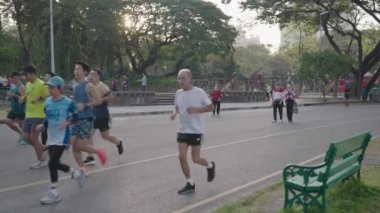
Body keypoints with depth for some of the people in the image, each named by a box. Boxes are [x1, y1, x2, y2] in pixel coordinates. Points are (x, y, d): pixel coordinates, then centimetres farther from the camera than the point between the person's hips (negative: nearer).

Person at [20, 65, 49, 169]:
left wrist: (39, 99, -26)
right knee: (26, 137, 7)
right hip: (28, 115, 8)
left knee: (34, 138, -5)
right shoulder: (28, 84, 12)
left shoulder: (41, 84, -13)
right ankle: (42, 148, 29)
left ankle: (41, 161, 9)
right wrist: (23, 98, 4)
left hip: (38, 116, -8)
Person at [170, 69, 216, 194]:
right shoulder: (178, 93, 4)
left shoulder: (199, 92, -11)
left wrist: (196, 109, -20)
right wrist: (175, 113, -3)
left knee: (195, 159, 0)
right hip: (182, 130, 5)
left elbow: (210, 107, -5)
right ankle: (190, 184, 13)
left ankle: (210, 166, 34)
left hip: (196, 131, -5)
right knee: (182, 157, -2)